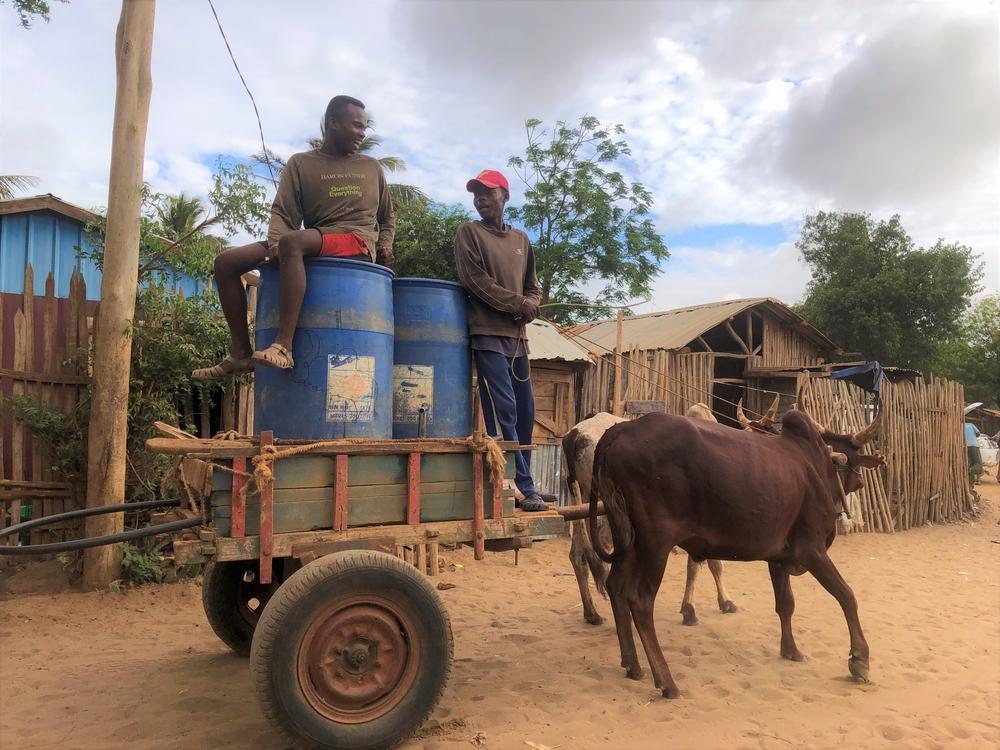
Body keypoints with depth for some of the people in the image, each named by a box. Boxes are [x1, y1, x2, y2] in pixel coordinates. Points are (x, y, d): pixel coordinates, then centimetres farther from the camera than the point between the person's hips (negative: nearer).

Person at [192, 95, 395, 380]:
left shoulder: (372, 167, 18)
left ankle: (283, 347, -41)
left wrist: (384, 246, 3)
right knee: (226, 262, -10)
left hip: (357, 241, -3)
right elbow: (283, 213, 3)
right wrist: (275, 245, -18)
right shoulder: (301, 163, 14)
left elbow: (387, 218, 24)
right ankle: (241, 353, -7)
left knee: (292, 241, -36)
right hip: (312, 244, 3)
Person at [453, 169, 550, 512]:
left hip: (517, 336, 6)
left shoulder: (521, 239, 18)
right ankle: (524, 487, -5)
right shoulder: (469, 232, 4)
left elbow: (533, 287, 18)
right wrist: (519, 304, -9)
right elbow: (475, 280, -8)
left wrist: (531, 307, -5)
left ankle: (523, 483, 17)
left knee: (525, 412, 7)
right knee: (503, 411, -10)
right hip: (488, 333, -6)